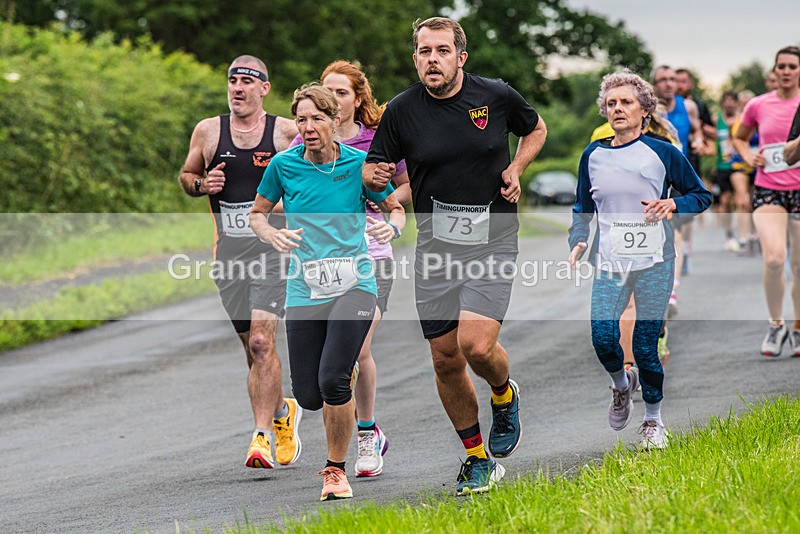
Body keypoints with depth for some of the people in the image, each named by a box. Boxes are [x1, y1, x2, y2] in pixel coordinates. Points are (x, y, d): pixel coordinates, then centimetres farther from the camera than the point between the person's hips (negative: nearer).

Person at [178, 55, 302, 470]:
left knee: (261, 342, -17)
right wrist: (202, 184, -4)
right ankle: (282, 412, 37)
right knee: (252, 347, 12)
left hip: (273, 248, -4)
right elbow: (186, 175, 18)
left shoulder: (287, 132, -1)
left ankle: (262, 436, -17)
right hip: (228, 252, 4)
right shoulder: (208, 131, 5)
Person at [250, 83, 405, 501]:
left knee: (332, 380, -21)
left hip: (353, 284, -2)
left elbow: (396, 208, 10)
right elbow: (257, 213, 13)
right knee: (308, 396, -1)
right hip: (305, 290, 2)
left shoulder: (359, 163, -3)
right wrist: (273, 235, -9)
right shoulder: (283, 165, 0)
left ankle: (336, 470, 0)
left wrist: (392, 227, -13)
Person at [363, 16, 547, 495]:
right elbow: (374, 169, 6)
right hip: (436, 246, 2)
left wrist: (516, 169, 0)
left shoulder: (497, 95, -3)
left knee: (476, 345, -19)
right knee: (446, 359, 3)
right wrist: (375, 175, -17)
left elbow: (536, 129, 17)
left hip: (492, 241, -2)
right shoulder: (402, 110, -2)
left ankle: (505, 396, 16)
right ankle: (477, 458, 21)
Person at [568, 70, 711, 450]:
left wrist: (672, 205, -11)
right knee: (603, 336, -14)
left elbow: (702, 196, 7)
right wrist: (578, 243, 3)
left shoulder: (662, 153, 0)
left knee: (646, 344, -3)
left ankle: (654, 420, 16)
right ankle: (621, 384, 19)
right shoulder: (593, 155, 9)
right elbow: (583, 208, 18)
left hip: (654, 261, -2)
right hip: (609, 261, 2)